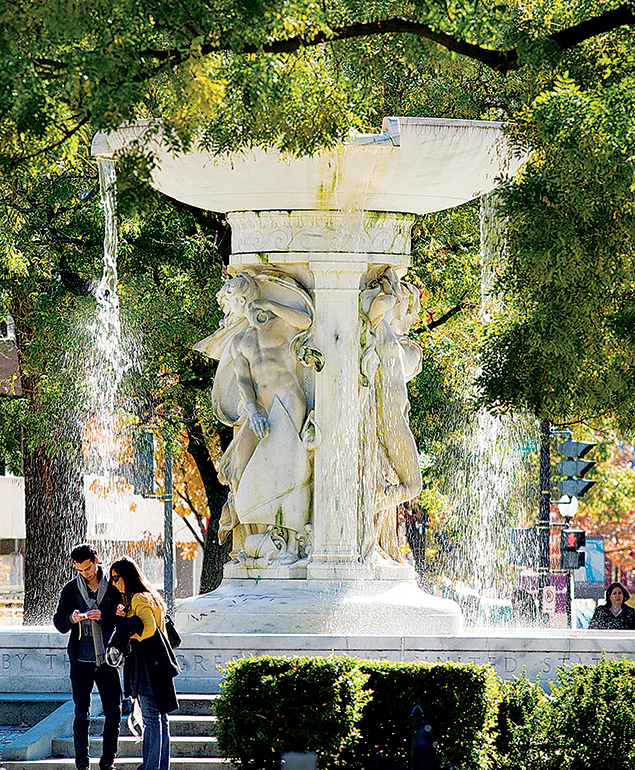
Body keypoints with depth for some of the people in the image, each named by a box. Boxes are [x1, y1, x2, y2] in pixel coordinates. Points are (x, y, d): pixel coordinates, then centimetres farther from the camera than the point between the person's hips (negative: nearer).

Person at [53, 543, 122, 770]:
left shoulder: (113, 588, 4)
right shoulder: (71, 590, 6)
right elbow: (59, 623, 7)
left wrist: (104, 616, -17)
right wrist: (71, 619, -15)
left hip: (106, 659, 0)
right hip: (81, 660, 0)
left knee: (114, 712, 0)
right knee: (82, 714, 0)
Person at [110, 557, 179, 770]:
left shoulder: (140, 599, -12)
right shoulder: (146, 597, 19)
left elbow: (148, 629, -23)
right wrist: (126, 616, 3)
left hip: (148, 664, -11)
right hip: (156, 664, 11)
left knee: (151, 718, -10)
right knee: (159, 717, 11)